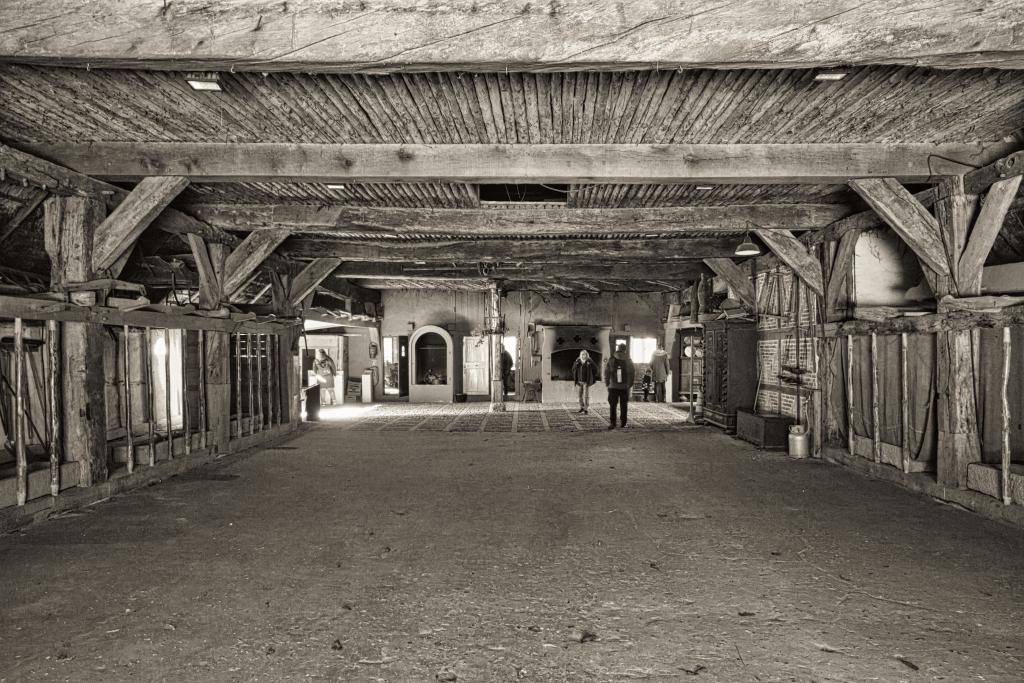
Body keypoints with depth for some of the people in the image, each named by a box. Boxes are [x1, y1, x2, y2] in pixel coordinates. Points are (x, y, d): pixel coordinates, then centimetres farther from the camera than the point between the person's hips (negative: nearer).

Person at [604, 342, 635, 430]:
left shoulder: (628, 361, 0)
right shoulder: (611, 361, -1)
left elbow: (632, 373, 7)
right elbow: (607, 373, 5)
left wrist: (630, 385, 3)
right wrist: (607, 383, 1)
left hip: (624, 387, 1)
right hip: (613, 386, -1)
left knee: (624, 406, 6)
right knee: (612, 405, -7)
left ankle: (622, 422, 16)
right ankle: (612, 423, -5)